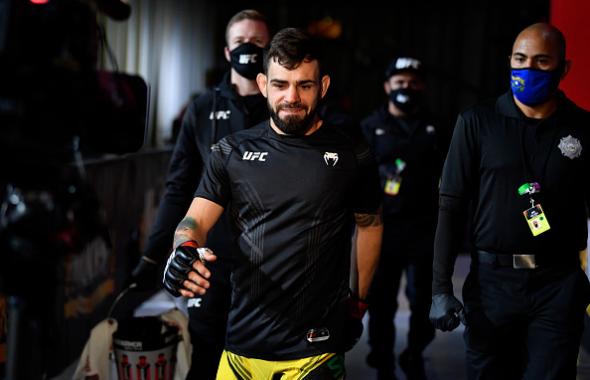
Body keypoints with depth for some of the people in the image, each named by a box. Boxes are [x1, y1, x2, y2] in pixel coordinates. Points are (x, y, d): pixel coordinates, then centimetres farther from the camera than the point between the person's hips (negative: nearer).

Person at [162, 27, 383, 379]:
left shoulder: (353, 155, -1)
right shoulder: (233, 152, 2)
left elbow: (370, 224, 12)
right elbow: (195, 221, -1)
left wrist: (358, 303, 12)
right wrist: (185, 253, -23)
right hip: (241, 343, 2)